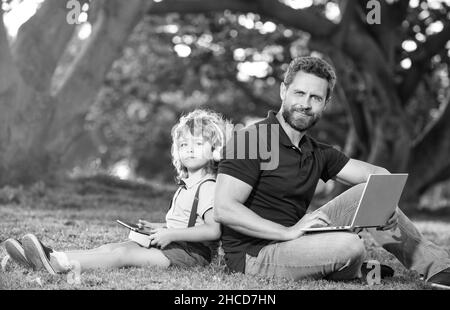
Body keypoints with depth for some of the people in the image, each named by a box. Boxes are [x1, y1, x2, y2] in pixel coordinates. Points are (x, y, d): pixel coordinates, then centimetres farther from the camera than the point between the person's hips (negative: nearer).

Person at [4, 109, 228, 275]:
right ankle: (51, 257, -18)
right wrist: (158, 228, 14)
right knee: (111, 247, -6)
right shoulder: (186, 186, 22)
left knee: (123, 253, -23)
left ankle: (59, 263, -34)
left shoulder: (207, 187, -10)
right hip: (174, 246, 9)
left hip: (192, 253, -9)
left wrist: (171, 234, -19)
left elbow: (213, 230, -21)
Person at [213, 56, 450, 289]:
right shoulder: (251, 139, -12)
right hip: (254, 256, -8)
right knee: (349, 245, -29)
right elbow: (224, 209, -21)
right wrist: (288, 232, -26)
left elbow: (378, 174, 11)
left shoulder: (318, 153, 13)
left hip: (295, 242, 8)